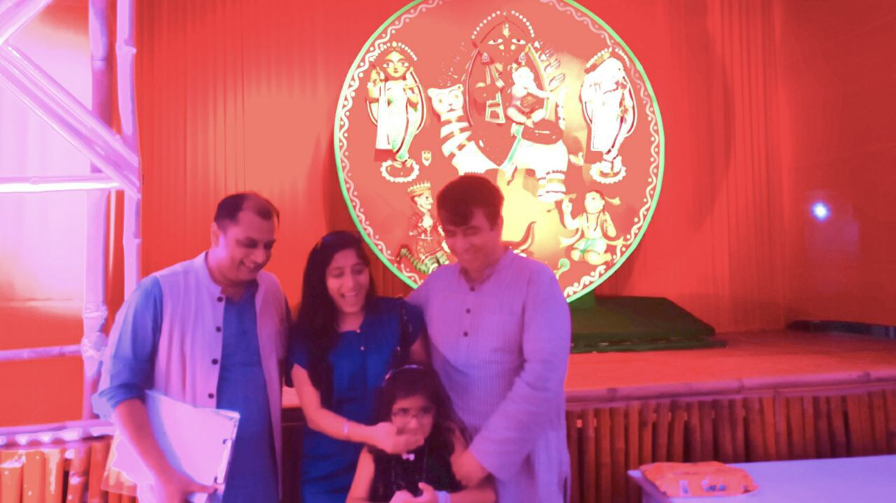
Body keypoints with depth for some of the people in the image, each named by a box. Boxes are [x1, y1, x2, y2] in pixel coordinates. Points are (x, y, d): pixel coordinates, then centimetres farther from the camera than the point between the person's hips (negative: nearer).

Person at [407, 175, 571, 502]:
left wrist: (486, 453, -19)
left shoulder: (536, 281, -11)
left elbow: (542, 377, -18)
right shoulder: (437, 282, 3)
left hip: (521, 458, -4)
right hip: (453, 453, 4)